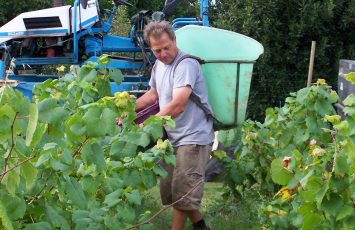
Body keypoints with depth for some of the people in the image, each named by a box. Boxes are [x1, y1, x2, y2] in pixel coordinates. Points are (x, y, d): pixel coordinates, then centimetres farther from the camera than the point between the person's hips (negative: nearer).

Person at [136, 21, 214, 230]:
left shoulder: (186, 64, -19)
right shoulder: (158, 66, 10)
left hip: (193, 138, -9)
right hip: (173, 138, 9)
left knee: (182, 194, -6)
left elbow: (178, 105, -28)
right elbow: (153, 94, 26)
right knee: (169, 191, 15)